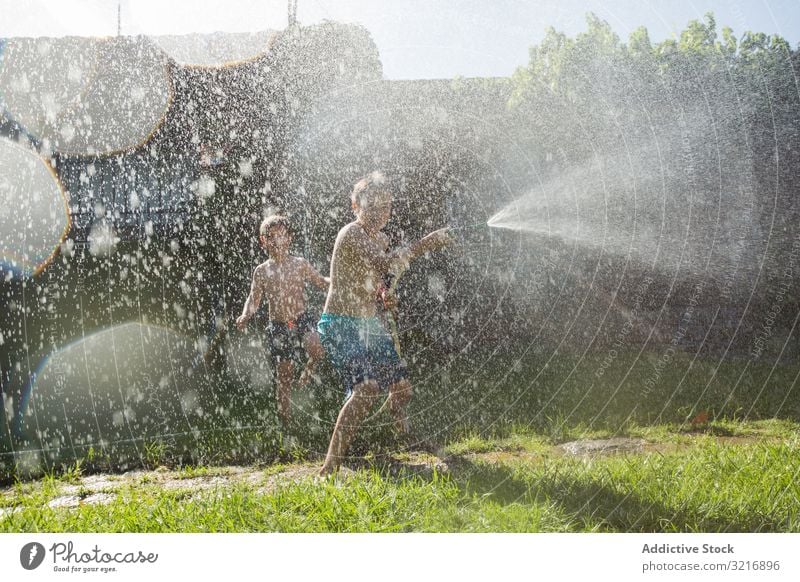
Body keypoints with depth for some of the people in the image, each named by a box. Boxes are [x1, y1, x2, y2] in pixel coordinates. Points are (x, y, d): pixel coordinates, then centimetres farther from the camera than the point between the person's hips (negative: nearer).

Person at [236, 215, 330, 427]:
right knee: (284, 379, 5)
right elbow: (254, 299, 6)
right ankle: (286, 423, 20)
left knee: (316, 349, -33)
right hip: (279, 327, 1)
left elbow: (321, 282, 12)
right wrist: (245, 316, -12)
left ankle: (308, 371, 2)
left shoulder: (300, 264, 2)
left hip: (302, 320, -1)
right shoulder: (262, 271, 3)